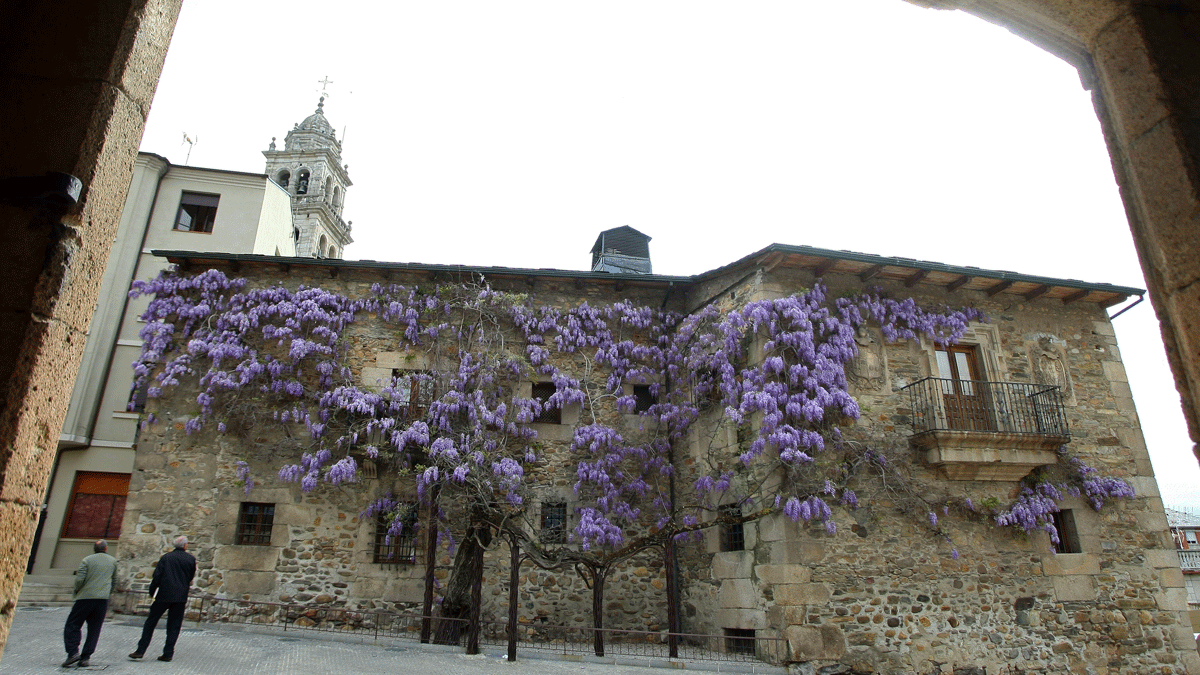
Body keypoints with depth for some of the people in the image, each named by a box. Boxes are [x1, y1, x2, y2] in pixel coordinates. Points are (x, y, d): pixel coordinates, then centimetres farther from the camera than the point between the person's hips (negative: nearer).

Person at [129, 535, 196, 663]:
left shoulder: (166, 558, 1)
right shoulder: (191, 559, 3)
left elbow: (157, 576, -2)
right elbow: (191, 577, 9)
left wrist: (151, 593, 6)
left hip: (164, 595, -1)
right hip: (180, 597, 1)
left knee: (151, 622, 10)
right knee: (174, 626, 7)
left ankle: (141, 650, 8)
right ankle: (168, 653, 5)